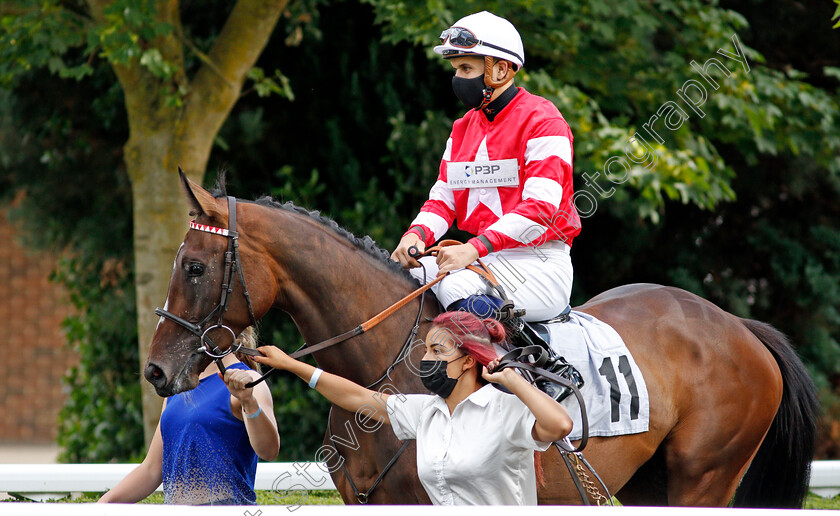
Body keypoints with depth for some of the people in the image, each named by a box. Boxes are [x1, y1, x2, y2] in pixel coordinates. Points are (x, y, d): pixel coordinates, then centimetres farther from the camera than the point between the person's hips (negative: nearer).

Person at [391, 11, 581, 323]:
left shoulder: (543, 122, -8)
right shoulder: (463, 129, 19)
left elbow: (540, 207, -18)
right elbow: (443, 198, 15)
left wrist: (475, 248, -29)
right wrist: (417, 234, -10)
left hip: (538, 261, -8)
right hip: (481, 258, 8)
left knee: (456, 287, -34)